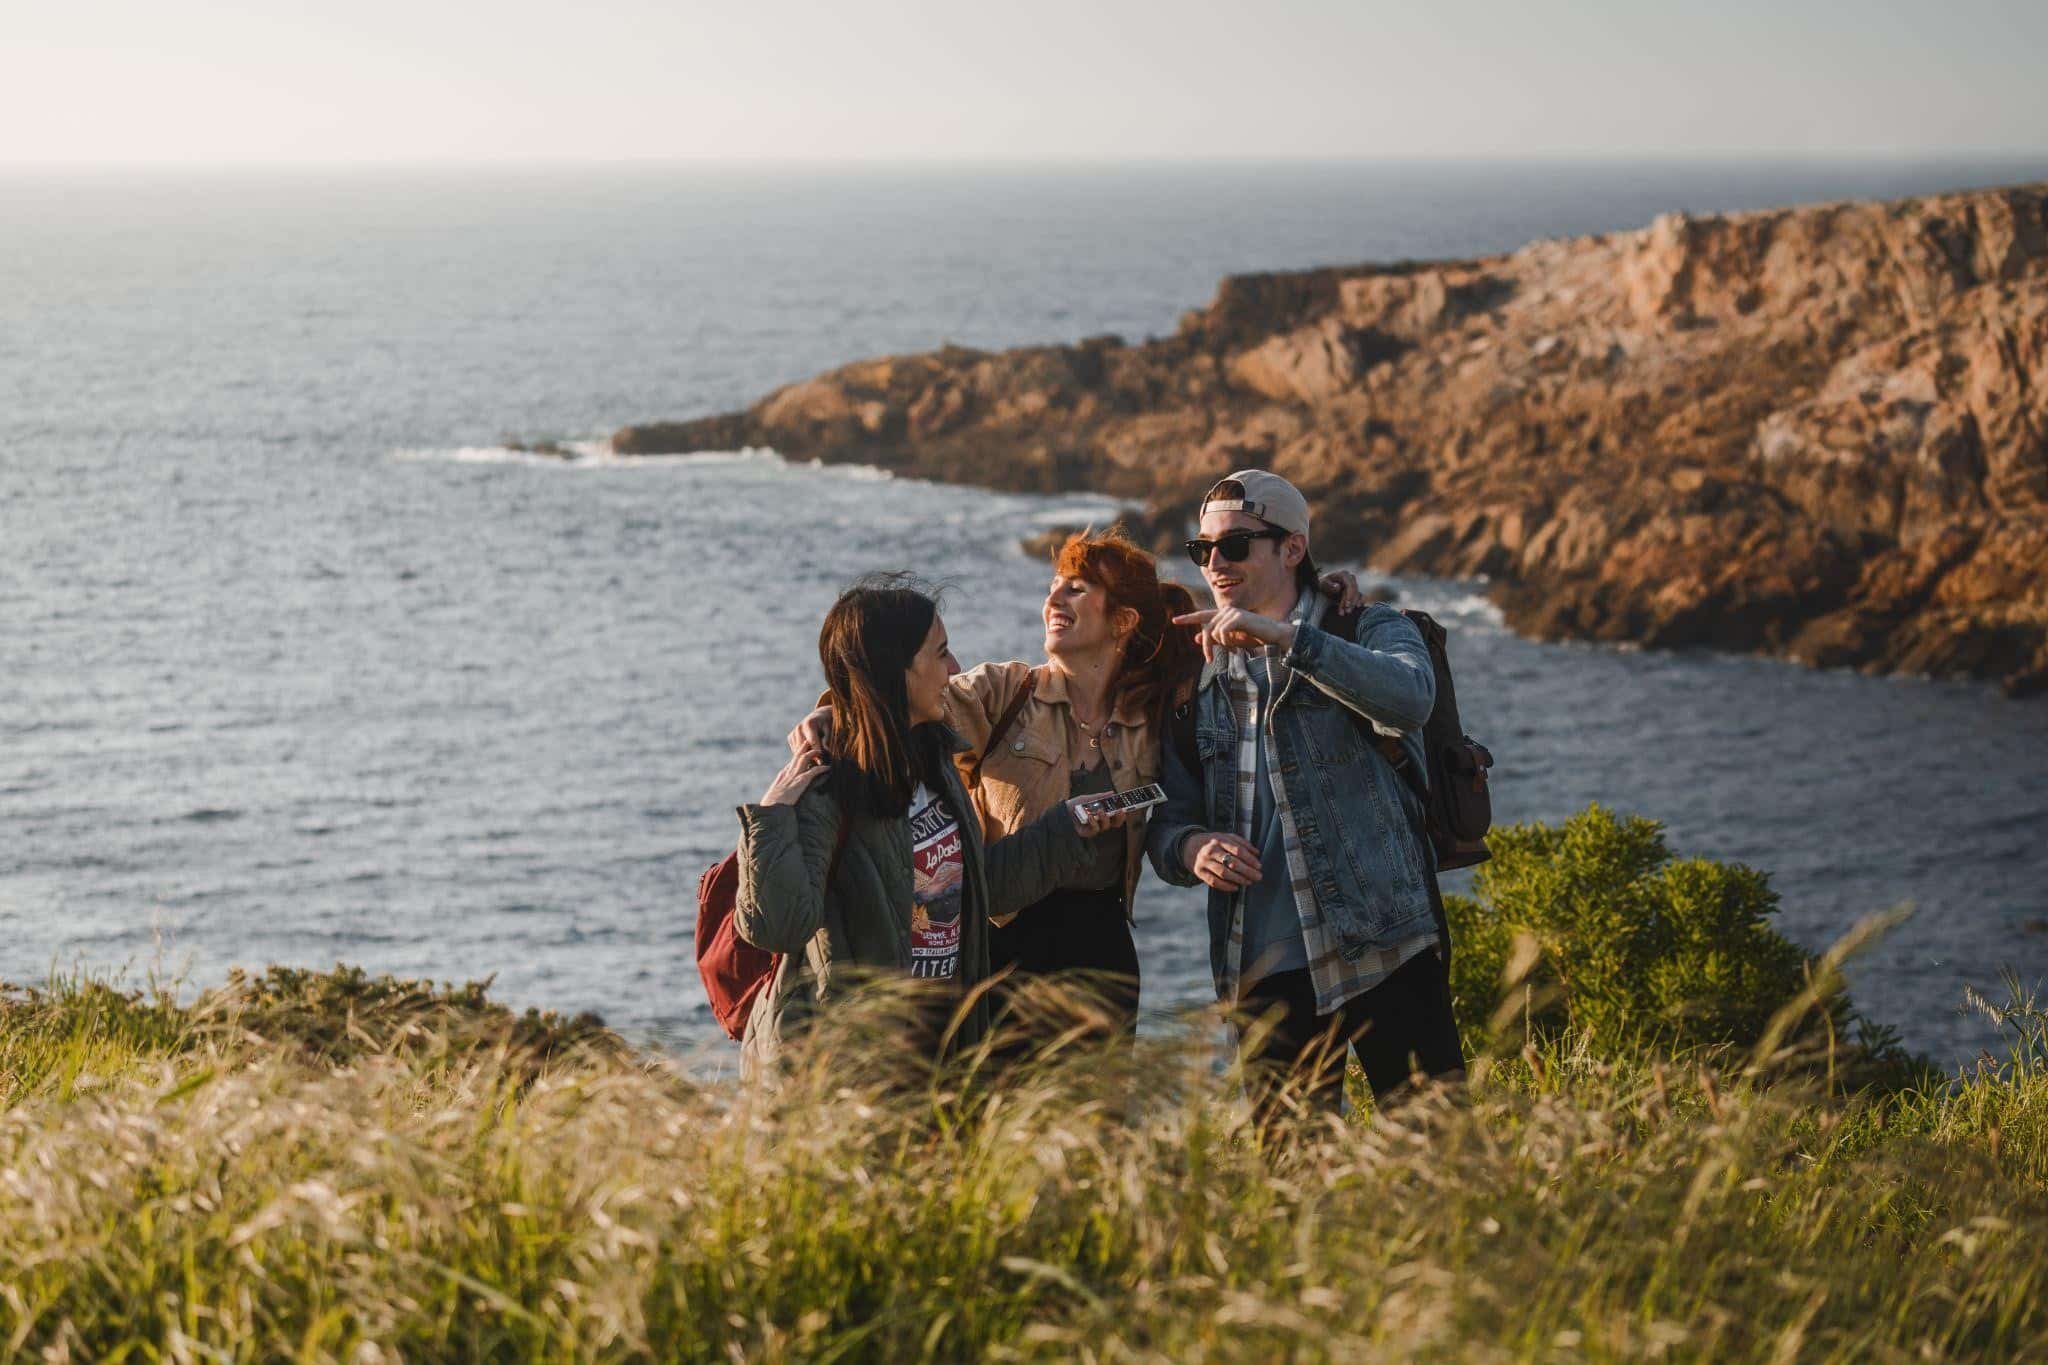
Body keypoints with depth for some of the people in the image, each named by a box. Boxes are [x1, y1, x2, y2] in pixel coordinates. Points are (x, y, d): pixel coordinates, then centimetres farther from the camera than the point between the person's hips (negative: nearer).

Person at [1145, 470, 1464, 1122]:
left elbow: (1409, 697, -21)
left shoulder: (1370, 630, 3)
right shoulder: (1203, 674, 15)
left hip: (1383, 946, -4)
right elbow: (1167, 820, 13)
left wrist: (1283, 639, -28)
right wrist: (1191, 848, -11)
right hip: (1264, 965, 4)